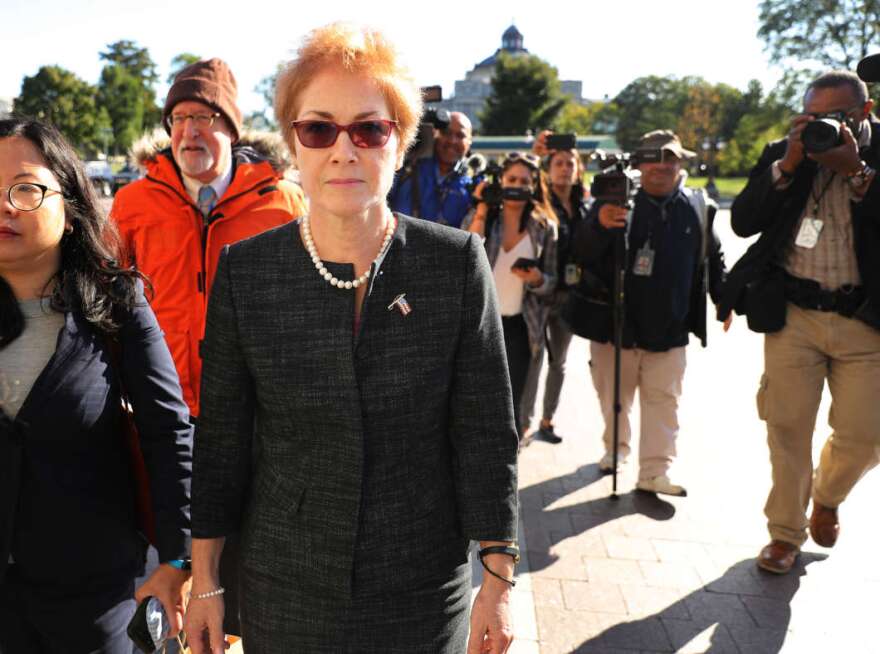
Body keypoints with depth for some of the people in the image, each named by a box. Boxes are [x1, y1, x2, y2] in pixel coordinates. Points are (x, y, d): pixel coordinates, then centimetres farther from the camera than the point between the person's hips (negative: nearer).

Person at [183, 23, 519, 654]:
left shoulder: (458, 262, -11)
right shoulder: (243, 271, -7)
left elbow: (487, 432, -7)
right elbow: (220, 438, -1)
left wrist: (499, 580, -6)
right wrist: (205, 583, 4)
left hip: (425, 591, -1)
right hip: (285, 591, 1)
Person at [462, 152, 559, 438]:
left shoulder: (545, 227, 4)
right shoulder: (479, 217, 3)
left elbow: (552, 283, 7)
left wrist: (537, 279, -15)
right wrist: (481, 212, -14)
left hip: (517, 327, 0)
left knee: (510, 404, 2)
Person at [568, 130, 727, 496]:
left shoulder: (698, 208, 3)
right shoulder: (617, 199, -7)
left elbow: (712, 258, 18)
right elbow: (581, 255, -15)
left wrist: (722, 298, 16)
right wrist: (599, 225, -34)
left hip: (668, 325, 2)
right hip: (614, 320, -1)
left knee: (663, 400, 3)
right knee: (613, 397, 14)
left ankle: (654, 473, 11)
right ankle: (615, 448, 37)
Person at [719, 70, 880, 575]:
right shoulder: (783, 154, 6)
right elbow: (742, 221, -4)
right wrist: (788, 165, -12)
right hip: (793, 315, 1)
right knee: (787, 426, 4)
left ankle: (827, 497, 35)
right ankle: (785, 531, 21)